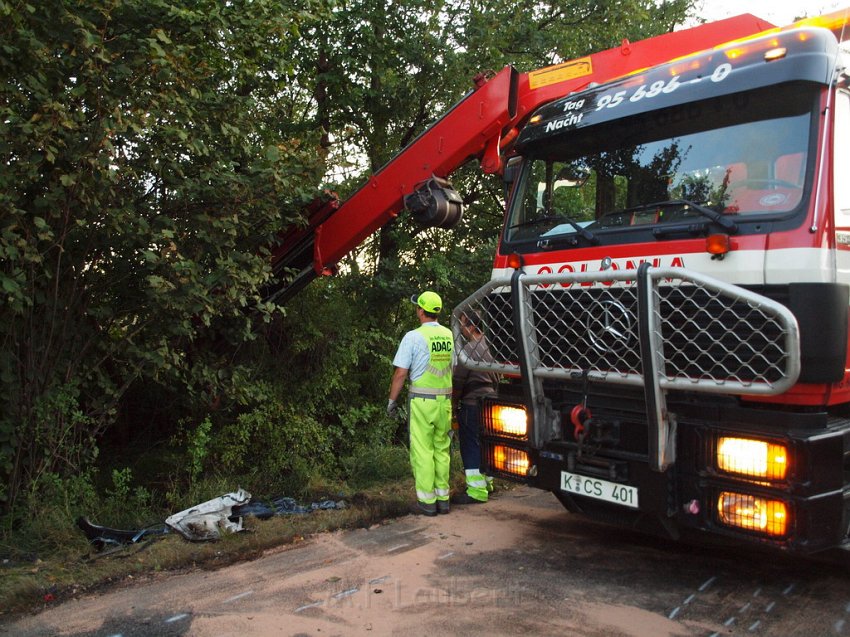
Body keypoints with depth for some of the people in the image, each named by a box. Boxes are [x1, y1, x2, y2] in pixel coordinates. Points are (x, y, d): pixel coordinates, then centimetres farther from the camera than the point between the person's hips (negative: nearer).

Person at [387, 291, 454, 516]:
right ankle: (443, 498, 18)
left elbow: (400, 373, -10)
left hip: (421, 400, -5)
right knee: (442, 449, 13)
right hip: (445, 400, 5)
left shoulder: (413, 336, -9)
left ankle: (427, 501, 4)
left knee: (422, 451, 1)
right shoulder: (449, 335, 7)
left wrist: (392, 400, 0)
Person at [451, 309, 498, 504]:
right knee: (484, 444, 18)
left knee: (471, 446, -5)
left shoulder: (470, 349, -16)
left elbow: (457, 381, -15)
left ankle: (476, 490, -5)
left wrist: (453, 401, -2)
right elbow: (496, 378, 20)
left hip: (471, 403, -9)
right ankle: (486, 482, 28)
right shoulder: (489, 346, 12)